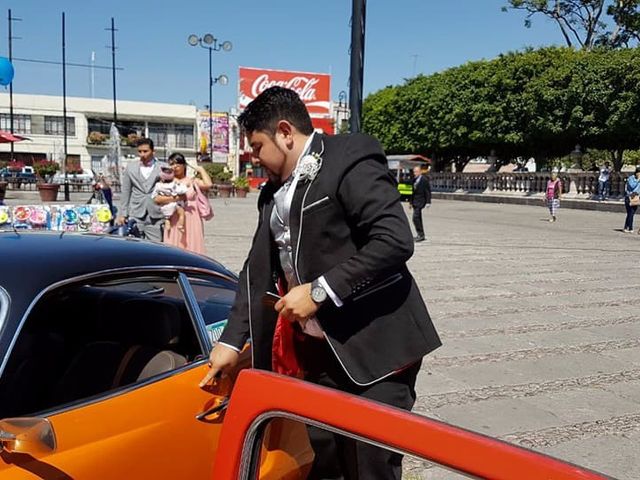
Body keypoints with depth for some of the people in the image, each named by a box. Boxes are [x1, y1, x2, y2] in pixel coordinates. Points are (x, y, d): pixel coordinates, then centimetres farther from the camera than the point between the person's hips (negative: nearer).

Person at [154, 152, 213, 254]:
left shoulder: (192, 181, 10)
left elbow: (208, 184, -8)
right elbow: (157, 199, -4)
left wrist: (201, 170, 4)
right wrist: (175, 198, -13)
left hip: (191, 222, 0)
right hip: (174, 222, 0)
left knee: (191, 248, -3)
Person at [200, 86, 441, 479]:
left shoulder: (350, 162, -12)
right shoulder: (274, 192, 14)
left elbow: (396, 241, -22)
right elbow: (258, 270, 17)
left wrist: (320, 291, -20)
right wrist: (232, 340, 12)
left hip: (377, 346, -7)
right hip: (319, 349, 8)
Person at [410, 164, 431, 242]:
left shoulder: (424, 180, -8)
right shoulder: (414, 180, 15)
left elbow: (428, 192, -10)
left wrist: (428, 202, -15)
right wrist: (411, 202, 19)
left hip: (420, 202, -8)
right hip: (415, 202, 8)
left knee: (415, 217, -15)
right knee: (418, 218, 12)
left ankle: (421, 235, -10)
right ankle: (420, 235, 19)